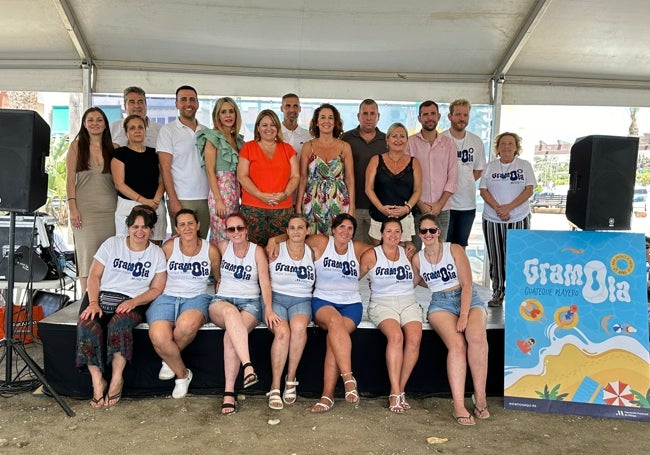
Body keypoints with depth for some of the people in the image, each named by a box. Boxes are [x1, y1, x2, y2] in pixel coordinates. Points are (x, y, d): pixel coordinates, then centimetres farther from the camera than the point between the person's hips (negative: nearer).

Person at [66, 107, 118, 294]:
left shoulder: (114, 148, 10)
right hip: (85, 208, -2)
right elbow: (70, 179, 2)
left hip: (110, 208, 2)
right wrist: (72, 208, -8)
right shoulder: (76, 146, 6)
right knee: (87, 252, -4)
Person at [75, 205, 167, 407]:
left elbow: (156, 289, 4)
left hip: (132, 302, -1)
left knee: (119, 325, -34)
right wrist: (93, 302, -10)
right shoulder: (112, 243, 9)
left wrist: (133, 302, -12)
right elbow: (94, 275, 5)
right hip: (102, 296, 2)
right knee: (87, 328, -29)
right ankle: (97, 382, -18)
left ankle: (116, 380, -19)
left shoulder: (157, 254, 8)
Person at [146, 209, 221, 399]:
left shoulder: (211, 250, 5)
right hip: (168, 297, 1)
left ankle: (169, 361, -4)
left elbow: (219, 278, 18)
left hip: (197, 298, 0)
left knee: (187, 324, -38)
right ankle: (182, 374, -1)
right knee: (158, 337, -30)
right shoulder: (169, 247, 4)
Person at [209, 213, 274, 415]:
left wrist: (268, 309, -15)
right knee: (230, 311, -38)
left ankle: (229, 393, -32)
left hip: (250, 302, -1)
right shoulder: (223, 246, 11)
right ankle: (248, 366, -51)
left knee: (230, 336, -32)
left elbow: (265, 282, -3)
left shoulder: (257, 251, 5)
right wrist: (219, 282, 7)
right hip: (221, 300, 1)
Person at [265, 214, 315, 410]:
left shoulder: (311, 253, 11)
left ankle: (291, 378, -17)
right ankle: (275, 387, -21)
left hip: (301, 300, 2)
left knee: (299, 327, -33)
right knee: (282, 332, -32)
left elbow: (316, 281, 21)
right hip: (276, 298, -2)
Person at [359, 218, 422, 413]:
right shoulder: (371, 255, 5)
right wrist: (377, 282, -4)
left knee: (414, 338, -27)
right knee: (395, 336, -33)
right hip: (382, 303, -3)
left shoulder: (408, 253, 15)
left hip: (409, 303, 3)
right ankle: (395, 393, -26)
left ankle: (399, 389, -15)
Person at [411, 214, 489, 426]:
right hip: (441, 304, 1)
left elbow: (466, 285, -5)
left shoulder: (454, 250, 2)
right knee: (457, 343, -31)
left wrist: (464, 315, -17)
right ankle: (458, 405, -32)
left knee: (477, 336, -34)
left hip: (468, 299, -1)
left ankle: (480, 398, -21)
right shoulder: (417, 259, 11)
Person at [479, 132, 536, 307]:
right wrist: (498, 208, -13)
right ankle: (498, 293, 14)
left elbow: (529, 190, -3)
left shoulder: (524, 165, 5)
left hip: (519, 219, -1)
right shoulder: (490, 167, 9)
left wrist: (509, 207, -15)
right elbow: (483, 190, 2)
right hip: (493, 220, 2)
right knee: (496, 258, 4)